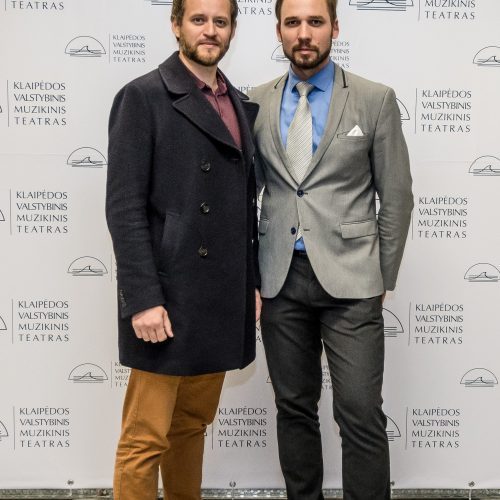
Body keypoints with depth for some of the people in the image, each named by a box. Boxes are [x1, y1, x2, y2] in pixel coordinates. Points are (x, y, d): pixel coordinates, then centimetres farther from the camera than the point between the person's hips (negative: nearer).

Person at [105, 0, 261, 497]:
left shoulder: (241, 106, 15)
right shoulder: (142, 97, -5)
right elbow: (124, 207, -12)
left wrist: (252, 282, 13)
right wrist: (143, 299, -17)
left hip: (222, 301, 6)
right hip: (166, 299, -6)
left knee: (193, 424, 16)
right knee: (146, 437, 1)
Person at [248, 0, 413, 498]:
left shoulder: (375, 99, 0)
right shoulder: (256, 103, 7)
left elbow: (396, 196, 2)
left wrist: (383, 280, 1)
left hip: (349, 278, -2)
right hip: (280, 278, 3)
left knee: (361, 413, -4)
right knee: (294, 407, 12)